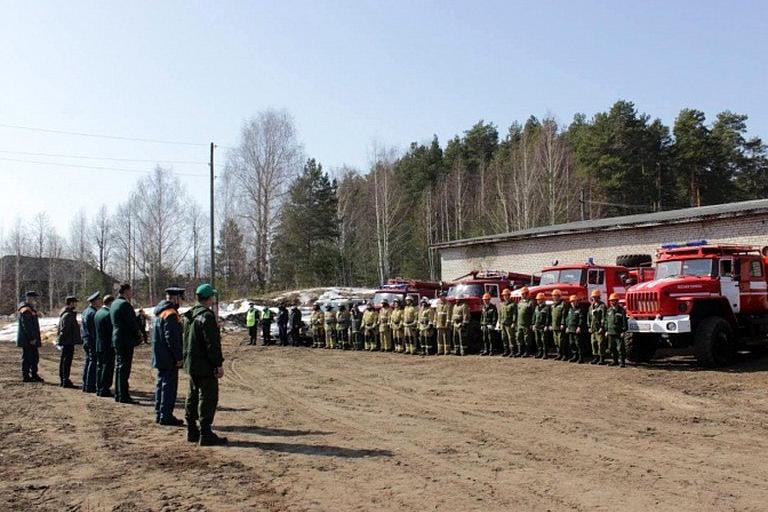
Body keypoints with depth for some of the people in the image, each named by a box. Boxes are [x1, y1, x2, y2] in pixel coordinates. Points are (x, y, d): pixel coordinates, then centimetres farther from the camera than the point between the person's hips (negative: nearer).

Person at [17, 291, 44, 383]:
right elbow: (27, 326, -22)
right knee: (27, 358, -3)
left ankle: (34, 375, 23)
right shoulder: (26, 310, -17)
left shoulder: (31, 310, 17)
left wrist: (35, 338, 21)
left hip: (32, 339, 10)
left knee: (35, 357, 15)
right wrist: (32, 338, -21)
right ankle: (25, 376, 5)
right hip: (27, 340, -10)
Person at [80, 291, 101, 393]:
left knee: (87, 362, 14)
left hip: (86, 341, 10)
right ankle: (90, 386, -5)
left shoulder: (85, 312, 14)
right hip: (93, 342, -10)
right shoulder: (93, 313, -16)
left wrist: (84, 340, 22)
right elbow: (95, 330, -19)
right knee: (93, 363, -6)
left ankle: (85, 385, 19)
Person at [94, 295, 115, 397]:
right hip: (108, 346, -9)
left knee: (100, 367, 13)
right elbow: (112, 330, -17)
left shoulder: (97, 313, 11)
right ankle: (104, 390, -3)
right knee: (107, 367, -4)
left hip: (98, 345, 9)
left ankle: (99, 389, 19)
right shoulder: (108, 314, -17)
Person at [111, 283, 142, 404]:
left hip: (116, 339, 10)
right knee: (124, 368, -7)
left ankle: (118, 394, 21)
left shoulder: (115, 303, 14)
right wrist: (138, 336, -4)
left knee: (119, 367, 14)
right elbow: (132, 323, -16)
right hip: (126, 340, -10)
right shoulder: (124, 304, -16)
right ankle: (123, 396, -5)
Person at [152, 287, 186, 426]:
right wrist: (179, 357, -18)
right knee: (169, 386, -4)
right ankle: (166, 416, 0)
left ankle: (159, 414, 24)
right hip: (169, 358, -10)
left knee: (161, 384, 16)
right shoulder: (171, 314, -18)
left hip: (160, 357, 10)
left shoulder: (160, 312, 14)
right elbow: (172, 338, -23)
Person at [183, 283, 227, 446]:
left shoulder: (189, 315, 12)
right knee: (209, 397, -5)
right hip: (205, 366, -10)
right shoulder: (207, 316, -17)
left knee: (193, 396, 16)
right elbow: (212, 343, -21)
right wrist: (219, 364, -17)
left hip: (191, 364, 10)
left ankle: (192, 431, 23)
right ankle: (206, 434, -5)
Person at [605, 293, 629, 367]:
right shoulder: (609, 310, 12)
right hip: (610, 333, 6)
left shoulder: (621, 310, -5)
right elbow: (606, 321, 17)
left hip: (618, 333, -6)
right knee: (612, 348, 11)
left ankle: (622, 362, -1)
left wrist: (623, 331, -13)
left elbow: (624, 322, -8)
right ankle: (615, 361, 22)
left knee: (620, 348, -6)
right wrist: (606, 330, 13)